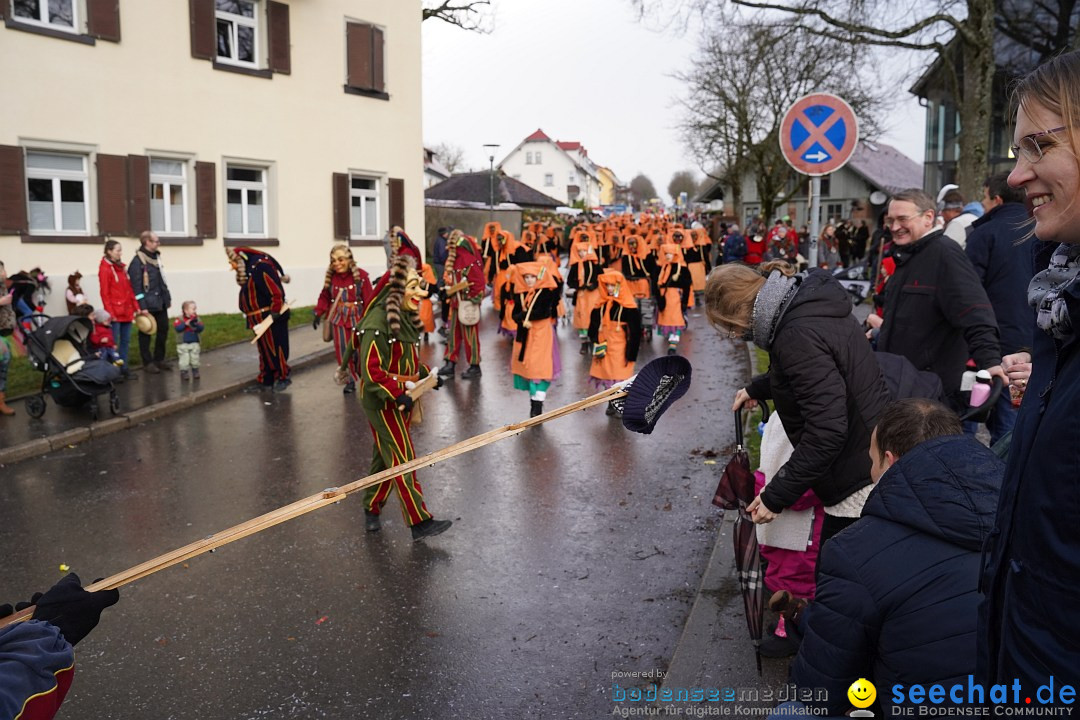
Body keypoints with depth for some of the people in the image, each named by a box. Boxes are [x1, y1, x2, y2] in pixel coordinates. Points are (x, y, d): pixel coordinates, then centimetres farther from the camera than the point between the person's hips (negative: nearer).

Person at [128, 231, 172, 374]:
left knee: (163, 330, 11)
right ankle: (148, 362, 11)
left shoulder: (155, 257, 13)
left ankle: (159, 359, 23)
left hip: (160, 302, 8)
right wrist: (142, 306, -19)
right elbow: (136, 286, -16)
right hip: (148, 304, -8)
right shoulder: (137, 261, -13)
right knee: (146, 333, 3)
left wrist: (167, 298, 16)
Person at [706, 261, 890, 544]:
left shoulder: (798, 336, -26)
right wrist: (756, 388, 32)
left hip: (860, 485, -10)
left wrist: (775, 497, -20)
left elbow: (826, 431, -28)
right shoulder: (805, 301, 5)